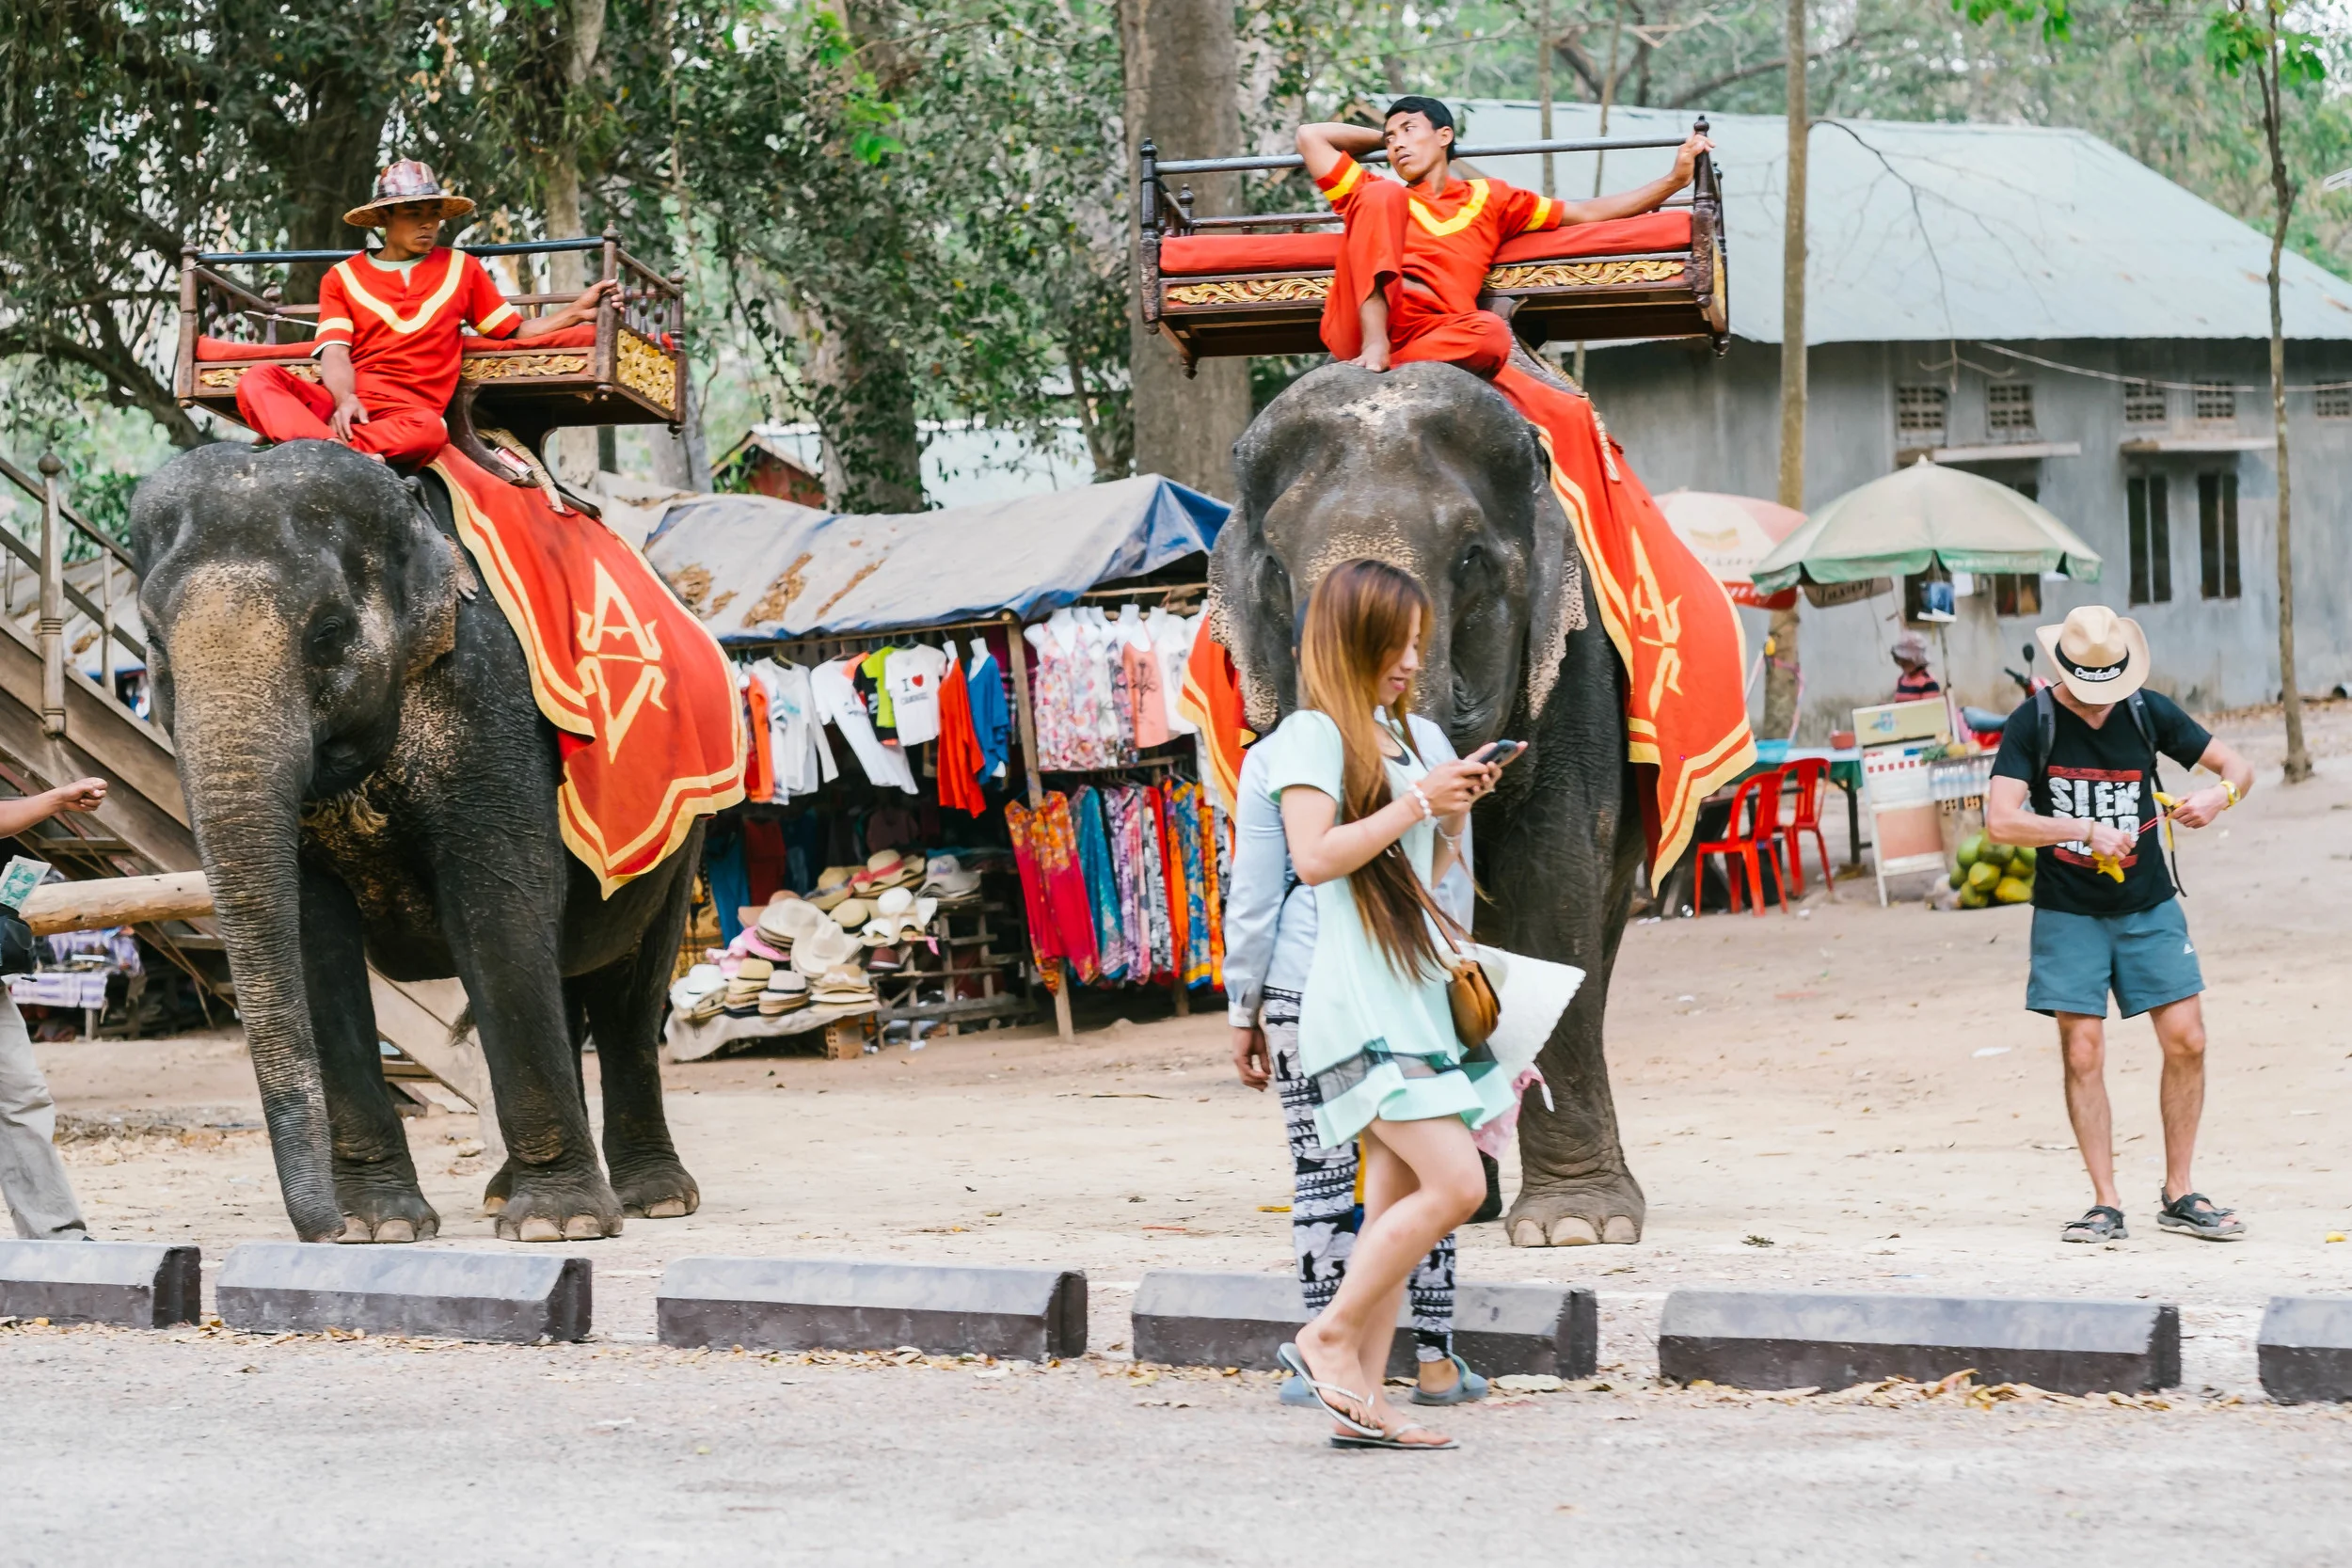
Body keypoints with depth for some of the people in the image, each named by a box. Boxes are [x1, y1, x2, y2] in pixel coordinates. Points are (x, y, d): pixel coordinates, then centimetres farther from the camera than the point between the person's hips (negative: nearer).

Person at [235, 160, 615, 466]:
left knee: (429, 429, -39)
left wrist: (576, 312, 8)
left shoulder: (462, 269, 20)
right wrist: (344, 399, -20)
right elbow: (335, 351, 2)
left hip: (407, 412, 0)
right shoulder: (342, 278, 16)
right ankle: (333, 448, -53)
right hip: (343, 404, 0)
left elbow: (513, 331, 22)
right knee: (258, 380, -30)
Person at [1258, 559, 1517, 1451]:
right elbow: (1314, 856, -19)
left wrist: (1455, 813, 8)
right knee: (1454, 1183, -17)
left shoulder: (1397, 736, 19)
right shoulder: (1313, 733, -6)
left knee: (1396, 1201, 4)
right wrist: (1418, 800, -15)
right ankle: (1328, 1338, -5)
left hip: (1415, 994, 9)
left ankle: (1361, 1400, 5)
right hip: (1359, 1000, -9)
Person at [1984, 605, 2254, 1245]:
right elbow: (2001, 820, -21)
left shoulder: (2147, 712, -4)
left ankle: (2178, 1195, 9)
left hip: (2149, 908, 2)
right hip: (2068, 915, -2)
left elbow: (2238, 766, 3)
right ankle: (2106, 1205, 2)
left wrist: (2218, 794, -21)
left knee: (2186, 1042, -3)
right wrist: (2085, 831, -30)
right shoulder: (2032, 724, -11)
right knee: (2082, 1055, -6)